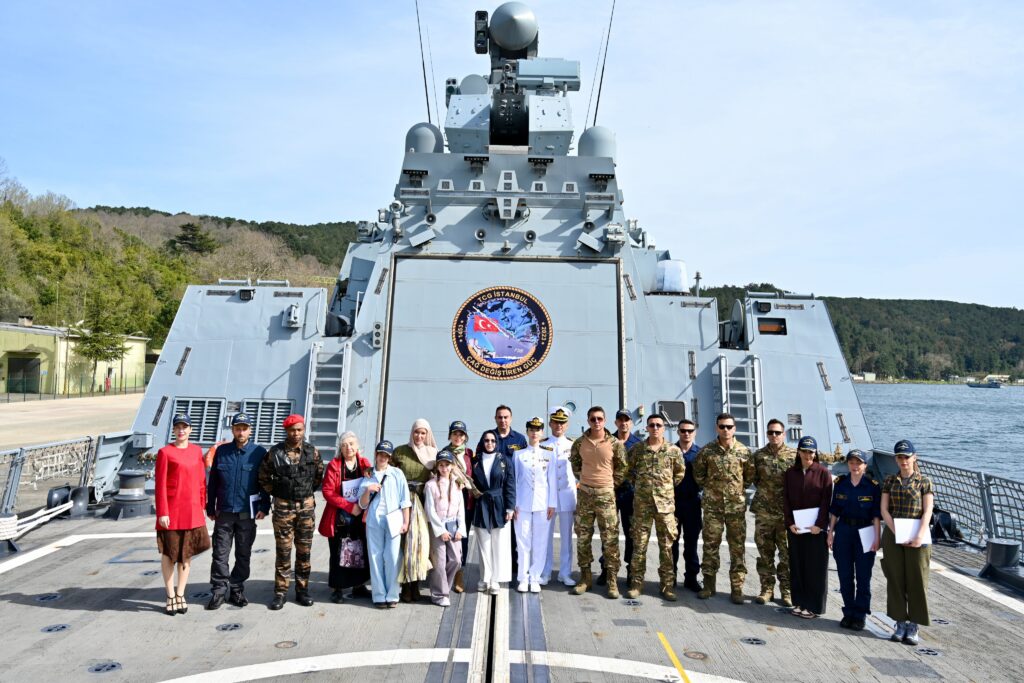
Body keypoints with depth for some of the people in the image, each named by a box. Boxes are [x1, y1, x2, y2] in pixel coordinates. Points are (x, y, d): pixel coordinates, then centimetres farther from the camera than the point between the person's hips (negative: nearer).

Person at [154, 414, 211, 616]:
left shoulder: (197, 451, 7)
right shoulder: (165, 452, -6)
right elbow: (160, 485, -7)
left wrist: (201, 506, 9)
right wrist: (162, 513, -11)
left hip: (192, 511, 4)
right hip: (171, 511, -4)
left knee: (187, 553, 11)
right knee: (168, 553, 7)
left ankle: (180, 594, 24)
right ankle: (171, 596, 19)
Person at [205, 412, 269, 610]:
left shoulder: (259, 452, -2)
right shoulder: (221, 451, 4)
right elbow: (212, 482, 10)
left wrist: (264, 507, -5)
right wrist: (210, 508, 9)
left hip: (247, 513, -1)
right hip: (224, 512, 1)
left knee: (243, 555, 9)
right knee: (220, 554, 5)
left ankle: (236, 590, 22)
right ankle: (218, 591, 16)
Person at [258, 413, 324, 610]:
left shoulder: (312, 451, 0)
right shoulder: (275, 452, -4)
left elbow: (319, 475, 12)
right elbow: (264, 477, 7)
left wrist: (308, 491, 9)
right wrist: (275, 492, 4)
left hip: (306, 506, 1)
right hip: (283, 507, -1)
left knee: (304, 551, 8)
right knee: (283, 551, 3)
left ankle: (302, 590, 20)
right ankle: (280, 592, 14)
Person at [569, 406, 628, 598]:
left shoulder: (615, 443, -4)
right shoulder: (579, 443, 2)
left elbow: (622, 467, 6)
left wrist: (612, 484, 5)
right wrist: (583, 480, 11)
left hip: (606, 494, -2)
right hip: (584, 493, 2)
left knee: (610, 539, -1)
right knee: (583, 537, 7)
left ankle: (613, 581, 8)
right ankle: (585, 578, 19)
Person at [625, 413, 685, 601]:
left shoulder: (674, 451, 0)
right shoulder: (637, 449, 1)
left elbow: (680, 472, 15)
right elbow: (627, 470, 13)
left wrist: (669, 486, 8)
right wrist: (637, 484, 5)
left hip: (666, 503, 0)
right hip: (642, 503, 0)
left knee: (666, 545, 6)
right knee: (639, 544, 5)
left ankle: (668, 585, 16)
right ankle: (636, 583, 14)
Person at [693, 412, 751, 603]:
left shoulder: (744, 451, 0)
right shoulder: (706, 451, -1)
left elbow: (749, 476, 9)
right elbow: (698, 473, 10)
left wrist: (738, 488, 4)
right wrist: (709, 487, 5)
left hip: (737, 506, 0)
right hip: (712, 506, 0)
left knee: (737, 548, 5)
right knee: (710, 546, 6)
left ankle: (736, 588, 14)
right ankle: (708, 585, 17)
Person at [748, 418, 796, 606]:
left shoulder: (794, 455, -1)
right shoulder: (759, 455, 5)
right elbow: (751, 479, 11)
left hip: (787, 513, -2)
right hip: (763, 512, 2)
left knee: (787, 554, 6)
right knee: (765, 553, 8)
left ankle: (787, 591, 19)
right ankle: (767, 589, 19)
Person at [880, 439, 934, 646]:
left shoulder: (924, 481, 1)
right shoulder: (889, 481, 7)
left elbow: (927, 512, -6)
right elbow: (884, 509, 1)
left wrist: (919, 536, -18)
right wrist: (897, 533, -10)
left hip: (917, 537, -2)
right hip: (893, 535, 2)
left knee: (917, 580, 2)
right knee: (895, 579, 6)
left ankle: (913, 626, 13)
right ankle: (900, 623, 17)